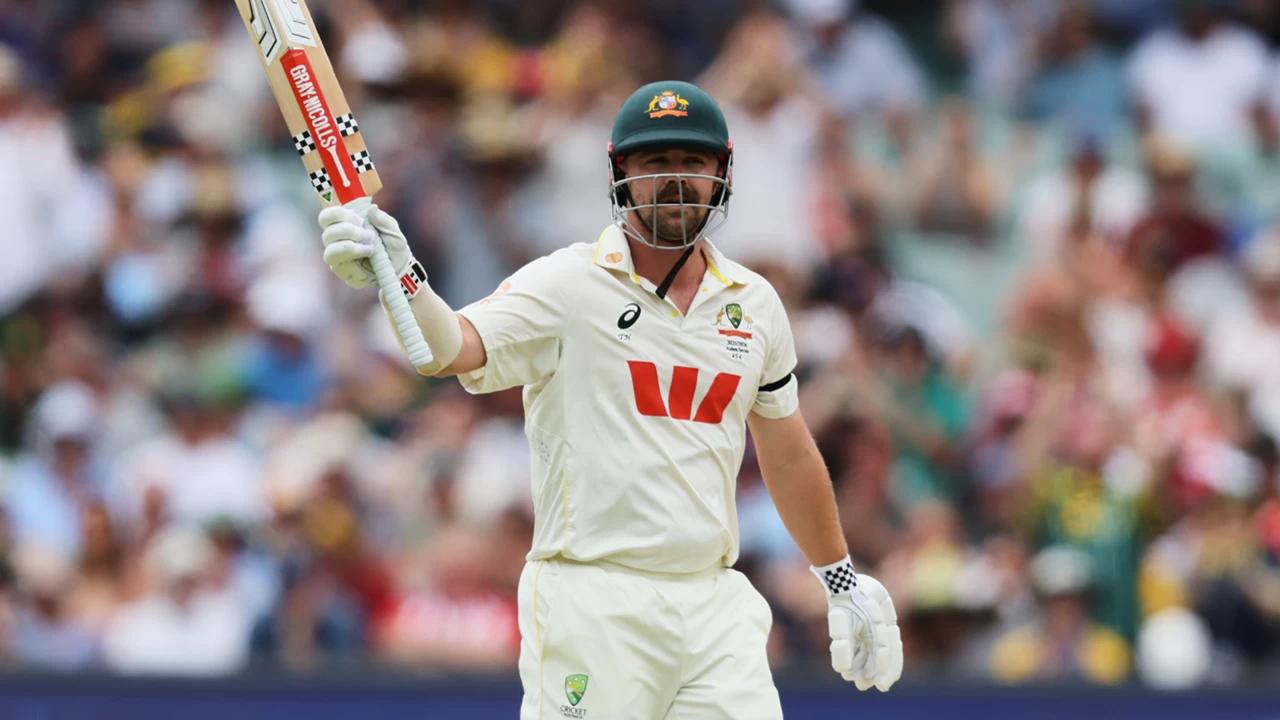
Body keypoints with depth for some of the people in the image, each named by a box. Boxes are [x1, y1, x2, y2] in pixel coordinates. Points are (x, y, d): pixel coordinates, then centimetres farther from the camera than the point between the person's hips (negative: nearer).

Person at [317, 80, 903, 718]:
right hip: (593, 609, -4)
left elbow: (788, 456, 24)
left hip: (716, 605, 4)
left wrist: (842, 582, 29)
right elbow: (453, 348, -20)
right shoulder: (566, 284, -3)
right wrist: (399, 278, -40)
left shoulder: (753, 303, 12)